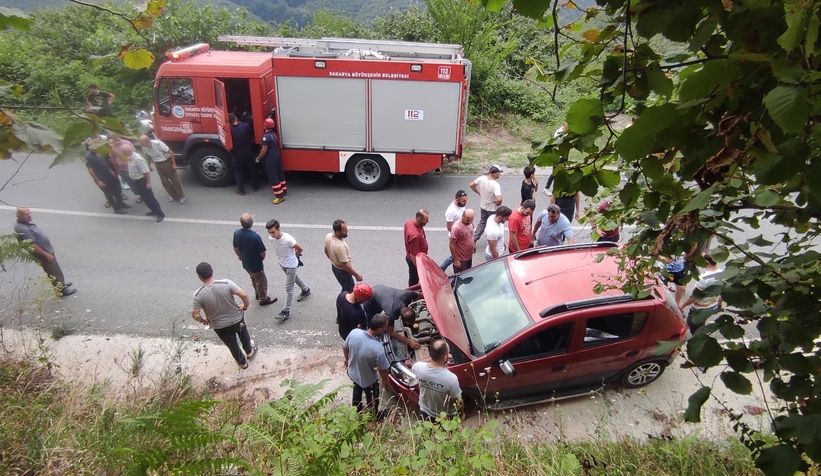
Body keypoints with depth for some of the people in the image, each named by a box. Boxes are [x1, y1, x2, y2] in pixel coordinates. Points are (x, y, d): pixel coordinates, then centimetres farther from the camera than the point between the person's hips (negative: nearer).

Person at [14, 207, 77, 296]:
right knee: (54, 273, 6)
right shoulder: (22, 229, -29)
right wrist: (47, 255, -23)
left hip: (48, 251, 10)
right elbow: (32, 246, -29)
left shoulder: (26, 223, 3)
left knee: (56, 270, 26)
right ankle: (63, 290, 20)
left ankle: (62, 284, 44)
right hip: (44, 255, -10)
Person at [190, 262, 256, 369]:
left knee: (232, 344, 26)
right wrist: (245, 305, -3)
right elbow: (244, 295, -24)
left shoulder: (198, 294, -23)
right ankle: (249, 351, 53)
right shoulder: (226, 283, -24)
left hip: (219, 326, 0)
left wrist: (203, 320, 4)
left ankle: (242, 362, 48)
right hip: (236, 319, 0)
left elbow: (195, 315, -19)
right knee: (243, 332, 35)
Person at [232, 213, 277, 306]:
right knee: (261, 281, 19)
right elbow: (262, 253, -23)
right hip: (256, 264, -6)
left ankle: (257, 294, 52)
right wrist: (261, 259, 1)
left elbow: (235, 248, 0)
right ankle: (263, 299, 39)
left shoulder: (236, 233, -16)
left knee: (254, 278, 32)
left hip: (245, 263, 6)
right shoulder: (255, 237, -34)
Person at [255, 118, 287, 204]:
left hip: (270, 158, -9)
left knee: (273, 177, -4)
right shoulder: (274, 134, 6)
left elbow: (264, 150, -20)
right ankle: (284, 190, 30)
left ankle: (280, 195, -4)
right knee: (279, 173, 18)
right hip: (277, 155, 9)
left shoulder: (266, 136, -21)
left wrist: (258, 158, -7)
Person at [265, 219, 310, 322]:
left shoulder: (288, 239, -35)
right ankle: (306, 290, 55)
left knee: (288, 288, 0)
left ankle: (286, 311, 9)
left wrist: (294, 256, 0)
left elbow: (300, 249, -18)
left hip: (291, 265, -7)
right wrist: (282, 256, 10)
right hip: (281, 263, 7)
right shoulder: (271, 238, -17)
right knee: (294, 277, 29)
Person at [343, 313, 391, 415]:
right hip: (368, 380, -5)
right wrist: (385, 381, -2)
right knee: (372, 400, 26)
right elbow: (383, 370, -24)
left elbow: (345, 347, -6)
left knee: (357, 390, 36)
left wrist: (346, 359, 15)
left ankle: (357, 409, 60)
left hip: (352, 372, 5)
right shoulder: (378, 349, -40)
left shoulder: (354, 332, -27)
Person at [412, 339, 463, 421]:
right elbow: (458, 402, -20)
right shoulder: (451, 378, -37)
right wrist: (462, 414, 0)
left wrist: (433, 359, -1)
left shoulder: (418, 368, -27)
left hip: (424, 412, 3)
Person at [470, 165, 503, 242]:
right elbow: (499, 199, -41)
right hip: (492, 208, -6)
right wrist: (498, 203, -18)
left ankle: (474, 238, 27)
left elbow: (471, 185, 0)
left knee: (482, 222, 26)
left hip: (483, 206, 6)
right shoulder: (495, 185, -32)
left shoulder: (481, 178, -14)